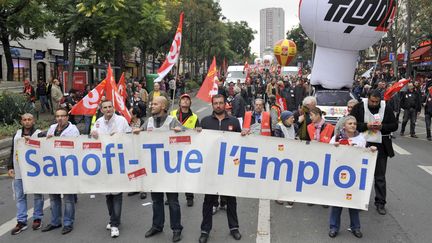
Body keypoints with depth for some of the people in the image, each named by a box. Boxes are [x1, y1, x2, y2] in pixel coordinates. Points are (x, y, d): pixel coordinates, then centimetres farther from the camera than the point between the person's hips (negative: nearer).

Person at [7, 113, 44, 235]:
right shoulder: (17, 134, 12)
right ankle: (21, 222, 13)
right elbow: (12, 152, 16)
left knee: (37, 195, 7)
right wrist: (10, 167, 8)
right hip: (19, 172, 4)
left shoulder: (39, 134, -3)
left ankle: (37, 218, 19)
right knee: (20, 196, 6)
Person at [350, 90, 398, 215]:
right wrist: (366, 126, -19)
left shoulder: (387, 108, -2)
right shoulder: (359, 107, -6)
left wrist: (382, 127, -16)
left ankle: (380, 203, 16)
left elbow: (394, 125, 2)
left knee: (380, 176, 7)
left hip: (381, 146, 0)